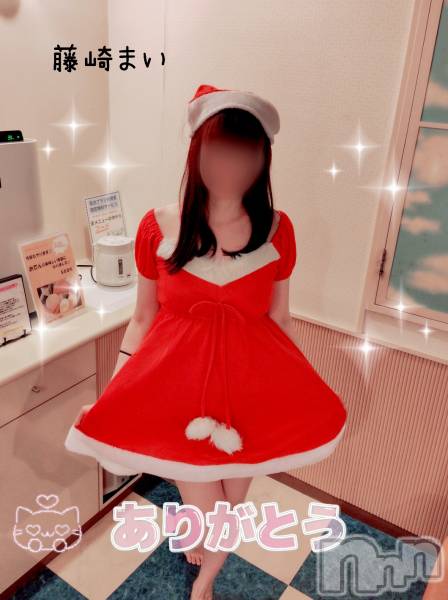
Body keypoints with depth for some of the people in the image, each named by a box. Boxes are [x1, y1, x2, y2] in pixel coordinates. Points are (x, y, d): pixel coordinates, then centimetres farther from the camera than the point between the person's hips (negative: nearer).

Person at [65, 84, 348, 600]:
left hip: (252, 388, 2)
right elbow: (142, 320, 1)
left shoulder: (278, 230, -6)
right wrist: (112, 393, -6)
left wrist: (307, 393, 8)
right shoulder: (157, 227, -9)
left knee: (229, 506, 17)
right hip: (177, 387, -1)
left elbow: (279, 319, 5)